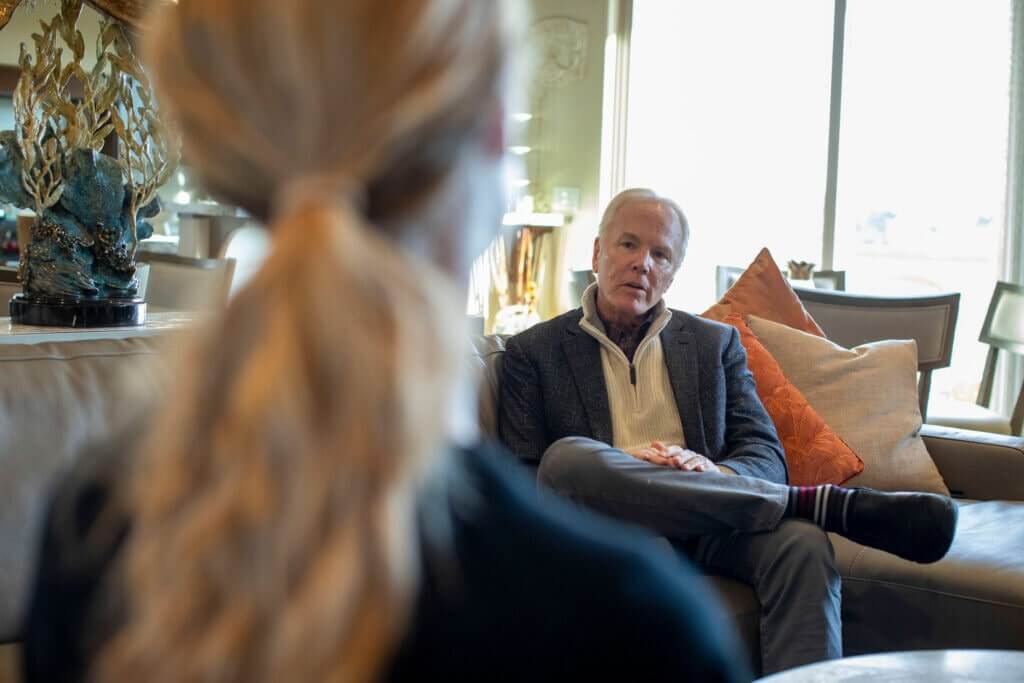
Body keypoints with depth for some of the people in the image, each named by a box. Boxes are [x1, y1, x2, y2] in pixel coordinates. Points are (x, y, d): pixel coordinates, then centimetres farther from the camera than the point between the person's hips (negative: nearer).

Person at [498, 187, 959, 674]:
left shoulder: (716, 343, 19)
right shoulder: (533, 352, 12)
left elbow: (766, 456, 10)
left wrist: (714, 473, -15)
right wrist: (621, 469, -15)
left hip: (705, 532, 2)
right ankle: (824, 504, -29)